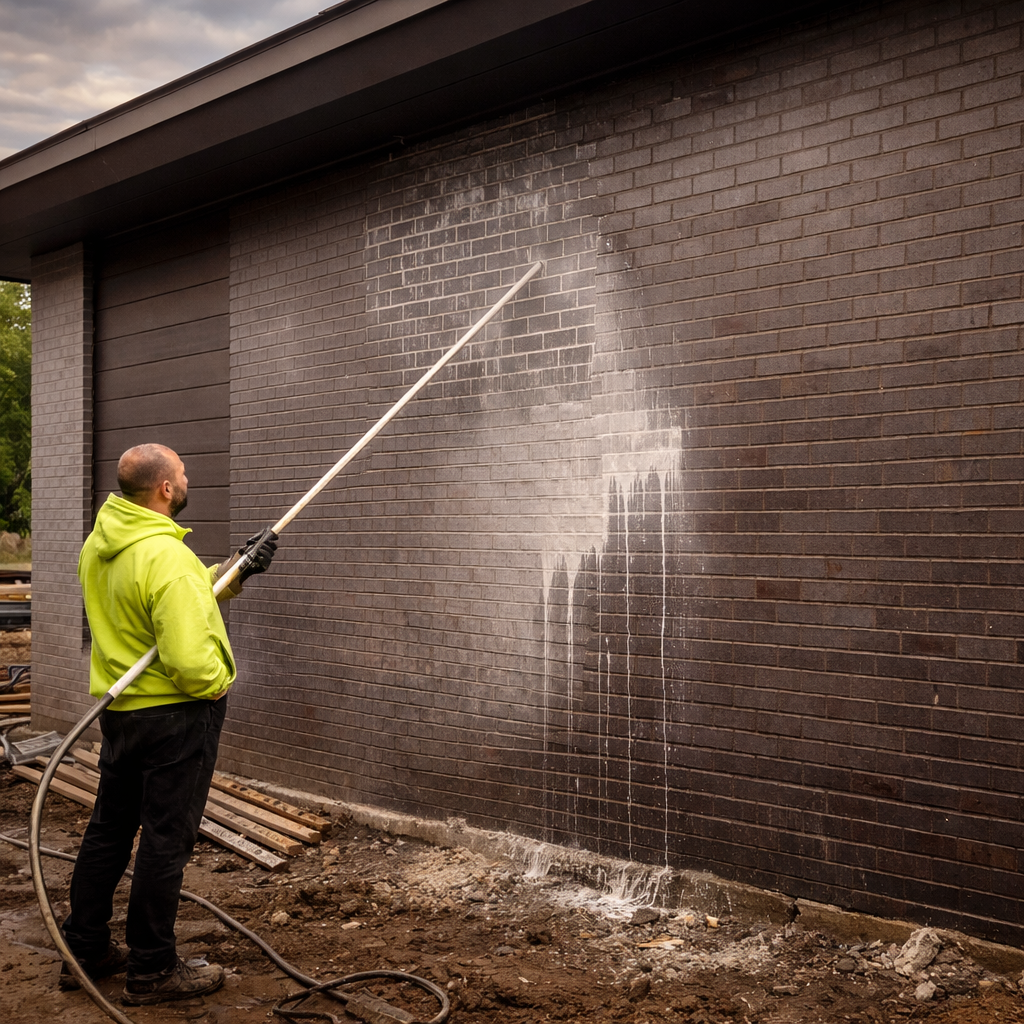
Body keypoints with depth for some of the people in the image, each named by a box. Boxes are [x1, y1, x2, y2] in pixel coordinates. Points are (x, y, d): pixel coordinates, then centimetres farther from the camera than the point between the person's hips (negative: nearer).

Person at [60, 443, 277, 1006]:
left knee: (109, 830, 18)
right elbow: (189, 660, -29)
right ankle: (152, 969, 15)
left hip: (119, 709, 9)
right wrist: (219, 683, -10)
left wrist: (236, 570, 9)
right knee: (165, 841, 3)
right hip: (175, 714, -9)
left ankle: (84, 951, 31)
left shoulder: (99, 544, 4)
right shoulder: (166, 557, -25)